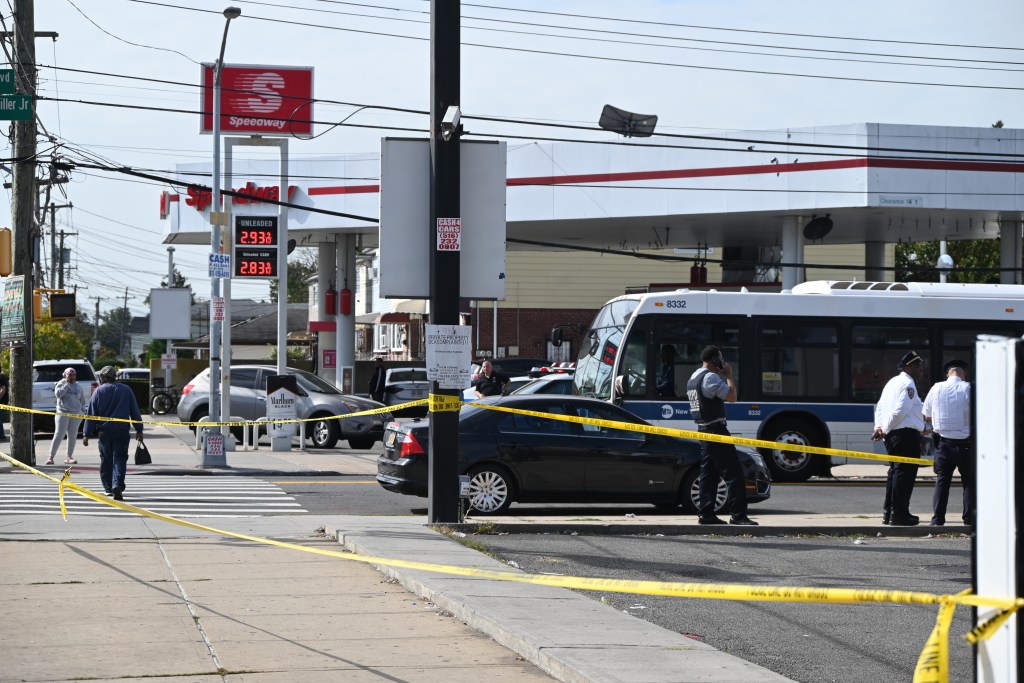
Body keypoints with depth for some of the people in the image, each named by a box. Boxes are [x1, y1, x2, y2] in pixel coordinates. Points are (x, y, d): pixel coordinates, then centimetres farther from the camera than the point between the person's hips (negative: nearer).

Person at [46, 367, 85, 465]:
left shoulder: (78, 386, 15)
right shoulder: (61, 384, 2)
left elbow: (82, 400, 23)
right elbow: (58, 394, -17)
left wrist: (82, 411, 12)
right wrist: (67, 384, -13)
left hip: (75, 414, 4)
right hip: (63, 413, -4)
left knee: (72, 436, 3)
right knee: (59, 435, -8)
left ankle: (69, 457, 10)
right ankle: (51, 457, -7)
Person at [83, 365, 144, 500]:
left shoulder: (98, 392, -1)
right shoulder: (126, 390, 3)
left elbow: (91, 414, -2)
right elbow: (134, 411, 5)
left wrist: (87, 434, 1)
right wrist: (139, 430, 10)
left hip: (104, 432, 0)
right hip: (122, 432, 0)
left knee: (106, 460, 13)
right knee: (119, 460, -3)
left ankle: (108, 488, 19)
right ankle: (117, 486, -21)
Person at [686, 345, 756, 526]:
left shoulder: (693, 378, 16)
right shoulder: (710, 377, -16)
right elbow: (731, 396, -20)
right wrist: (729, 375, -10)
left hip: (703, 430, 10)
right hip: (715, 429, -10)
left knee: (708, 472, 10)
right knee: (733, 472, -9)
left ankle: (706, 514, 8)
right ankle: (738, 514, -12)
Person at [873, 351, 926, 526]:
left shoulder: (893, 382, 18)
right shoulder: (908, 384, -12)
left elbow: (880, 406, 17)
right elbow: (900, 410, -20)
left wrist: (879, 427, 7)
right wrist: (886, 429, -11)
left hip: (893, 434, 10)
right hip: (906, 433, -10)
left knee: (895, 471, 16)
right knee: (904, 473, -6)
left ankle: (888, 512, 19)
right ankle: (899, 514, -6)